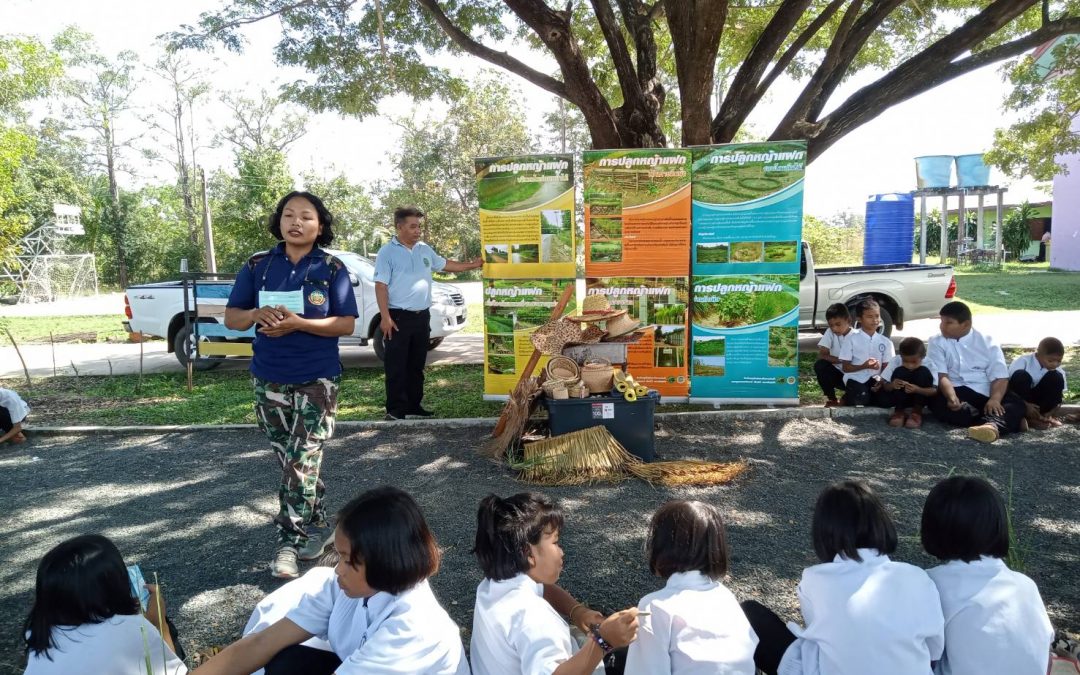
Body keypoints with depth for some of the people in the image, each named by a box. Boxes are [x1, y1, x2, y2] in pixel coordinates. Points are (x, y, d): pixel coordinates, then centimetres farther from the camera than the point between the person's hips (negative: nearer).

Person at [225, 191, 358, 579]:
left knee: (302, 462, -6)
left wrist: (298, 322, -22)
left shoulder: (332, 269, -4)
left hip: (317, 380, -4)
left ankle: (289, 543, 3)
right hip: (269, 380, 4)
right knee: (289, 461, 13)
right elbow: (231, 318, 5)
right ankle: (316, 525, 30)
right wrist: (258, 314, -17)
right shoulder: (258, 266, 3)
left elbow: (347, 324, -9)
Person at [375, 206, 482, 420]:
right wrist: (385, 318, -18)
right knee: (397, 367, -3)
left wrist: (472, 265, 22)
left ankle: (413, 406, 21)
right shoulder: (387, 252, -8)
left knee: (416, 366, 13)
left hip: (422, 316, 7)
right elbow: (381, 286, -12)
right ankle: (395, 410, 1)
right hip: (399, 317, -6)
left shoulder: (425, 249, 11)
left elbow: (444, 264, 26)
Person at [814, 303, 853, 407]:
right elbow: (821, 355, -15)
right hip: (837, 373, 2)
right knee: (819, 365, -27)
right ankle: (831, 399, -9)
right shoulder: (830, 332, -6)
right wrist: (841, 360, -26)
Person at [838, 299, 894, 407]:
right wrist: (864, 366, -20)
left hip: (874, 379, 4)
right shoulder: (852, 339, -2)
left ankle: (861, 398, 3)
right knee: (861, 399, -32)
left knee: (887, 399, -24)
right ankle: (849, 398, 3)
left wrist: (882, 381, -13)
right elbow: (846, 367, -3)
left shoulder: (885, 342, 8)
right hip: (855, 379, -4)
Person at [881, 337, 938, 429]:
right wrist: (892, 385, -40)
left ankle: (917, 411, -15)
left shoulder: (929, 364, -21)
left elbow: (934, 390, -26)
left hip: (920, 395, 0)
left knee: (924, 372, -26)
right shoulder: (895, 361, -19)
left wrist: (917, 389, -45)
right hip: (901, 398, 0)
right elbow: (885, 385, -15)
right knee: (899, 371, -27)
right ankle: (899, 410, -13)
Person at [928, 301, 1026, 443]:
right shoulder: (937, 342, 7)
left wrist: (995, 399, -22)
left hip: (985, 393, 2)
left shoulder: (987, 341, 9)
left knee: (1017, 403, -27)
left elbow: (1000, 376, -1)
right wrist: (952, 397, -28)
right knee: (940, 404, -35)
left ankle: (992, 425, -61)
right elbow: (941, 375, -7)